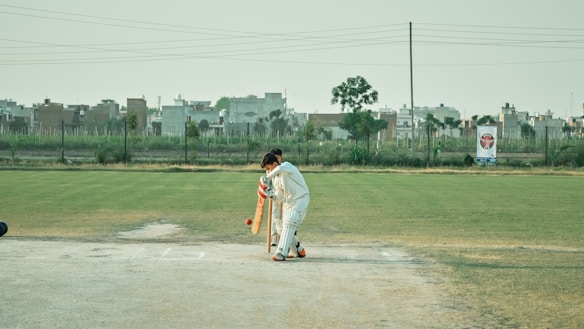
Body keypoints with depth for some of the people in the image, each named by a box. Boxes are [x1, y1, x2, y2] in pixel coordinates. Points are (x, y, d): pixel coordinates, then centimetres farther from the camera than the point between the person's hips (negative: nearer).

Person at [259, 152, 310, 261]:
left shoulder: (287, 166, -15)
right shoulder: (275, 178, 7)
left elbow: (281, 168, -42)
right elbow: (279, 198, 7)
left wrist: (268, 177, -31)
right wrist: (270, 195, -13)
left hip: (300, 199, -9)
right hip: (288, 201, 9)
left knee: (289, 223, -24)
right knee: (282, 230, 9)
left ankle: (281, 253, -30)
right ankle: (298, 251, 27)